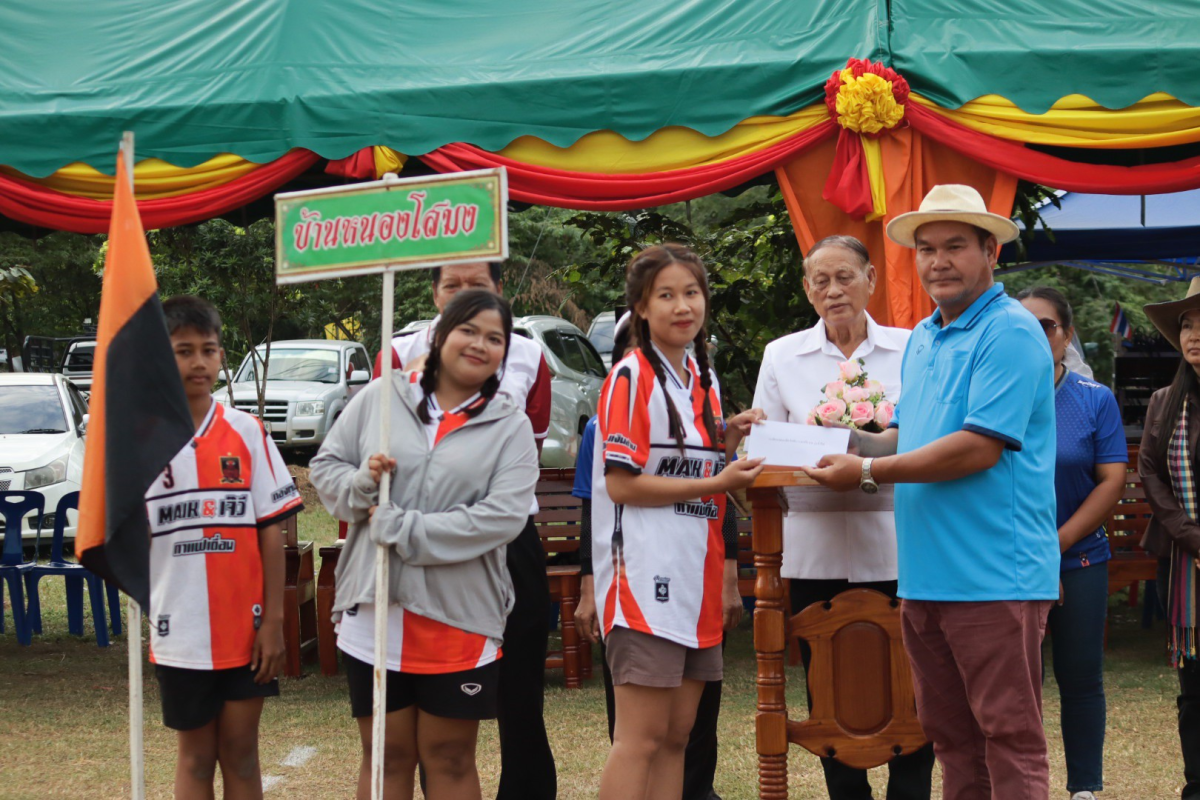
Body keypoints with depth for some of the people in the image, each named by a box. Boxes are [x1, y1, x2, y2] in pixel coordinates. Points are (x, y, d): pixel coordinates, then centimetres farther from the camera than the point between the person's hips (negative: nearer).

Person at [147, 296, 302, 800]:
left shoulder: (246, 432, 0)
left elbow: (270, 530, 0)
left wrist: (274, 620, -3)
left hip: (245, 628, 1)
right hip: (181, 632, -1)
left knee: (240, 753, 8)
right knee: (196, 758, 9)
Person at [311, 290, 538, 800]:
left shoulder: (511, 428, 1)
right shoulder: (380, 398, 5)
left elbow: (502, 516, -13)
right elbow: (325, 468, 9)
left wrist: (401, 529, -17)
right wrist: (360, 485, -14)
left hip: (460, 620, -1)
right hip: (374, 608, 1)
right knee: (386, 758, 11)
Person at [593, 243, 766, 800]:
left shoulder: (703, 378, 15)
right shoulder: (631, 377, -8)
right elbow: (621, 483, -14)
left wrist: (729, 442, 4)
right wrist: (717, 482, -15)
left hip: (695, 576, 8)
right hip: (645, 579, -8)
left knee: (677, 736, 9)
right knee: (641, 738, -8)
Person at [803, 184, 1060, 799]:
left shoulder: (1010, 333, -10)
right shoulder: (922, 339, 18)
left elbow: (979, 447, -18)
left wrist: (869, 472, -12)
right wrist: (846, 440, 5)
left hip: (994, 577, -9)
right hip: (926, 578, 9)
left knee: (1009, 737, -6)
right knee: (951, 737, 13)